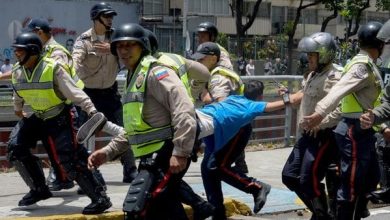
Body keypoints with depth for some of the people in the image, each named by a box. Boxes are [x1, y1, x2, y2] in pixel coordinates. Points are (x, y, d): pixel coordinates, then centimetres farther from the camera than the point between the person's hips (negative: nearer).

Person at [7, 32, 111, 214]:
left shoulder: (53, 69, -22)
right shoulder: (17, 72, -3)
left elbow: (75, 92, -26)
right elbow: (18, 95, 19)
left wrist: (91, 110, -37)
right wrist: (18, 110, 34)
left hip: (60, 119, -7)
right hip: (38, 118, 7)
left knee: (69, 160, -17)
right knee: (15, 148, -1)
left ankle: (100, 198, -11)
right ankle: (38, 189, 16)